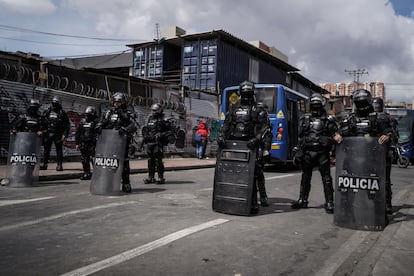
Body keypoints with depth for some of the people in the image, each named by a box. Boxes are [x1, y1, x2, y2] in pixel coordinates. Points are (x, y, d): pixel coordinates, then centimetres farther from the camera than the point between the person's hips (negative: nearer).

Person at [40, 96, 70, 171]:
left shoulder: (62, 113, 1)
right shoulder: (47, 112, 10)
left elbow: (67, 124, -1)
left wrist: (65, 134, -8)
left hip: (57, 134, -3)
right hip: (48, 134, 3)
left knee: (59, 150, -2)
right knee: (46, 149, 7)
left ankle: (59, 165, 2)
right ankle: (44, 164, 15)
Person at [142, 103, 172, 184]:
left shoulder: (163, 120, -3)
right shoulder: (150, 119, 17)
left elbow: (169, 131, -5)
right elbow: (146, 129, 27)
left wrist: (161, 135, -16)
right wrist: (145, 136, 14)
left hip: (158, 143, -7)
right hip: (149, 142, 7)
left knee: (158, 160, -7)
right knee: (150, 160, 10)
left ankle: (161, 178, 0)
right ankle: (151, 177, 18)